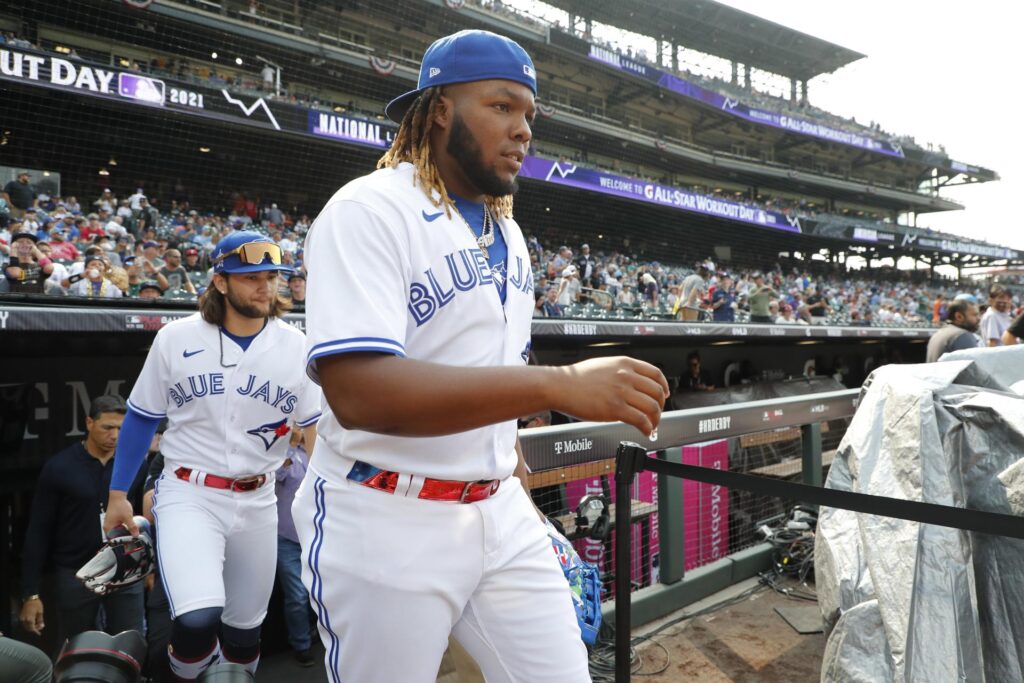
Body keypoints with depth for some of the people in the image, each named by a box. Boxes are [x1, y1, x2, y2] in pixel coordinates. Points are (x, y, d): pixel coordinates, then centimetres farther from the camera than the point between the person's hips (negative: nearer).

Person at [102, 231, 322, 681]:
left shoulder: (295, 347, -5)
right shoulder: (176, 338, -7)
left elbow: (317, 427, -1)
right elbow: (141, 419, 5)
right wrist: (117, 494, 7)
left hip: (258, 501, 2)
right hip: (189, 494, -2)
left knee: (244, 630, 13)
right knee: (197, 620, -20)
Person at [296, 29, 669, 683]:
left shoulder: (509, 234, 11)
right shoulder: (369, 211, -14)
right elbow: (357, 391, -28)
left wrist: (518, 484, 16)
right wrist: (556, 385, -34)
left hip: (500, 514, 7)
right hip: (386, 526, -6)